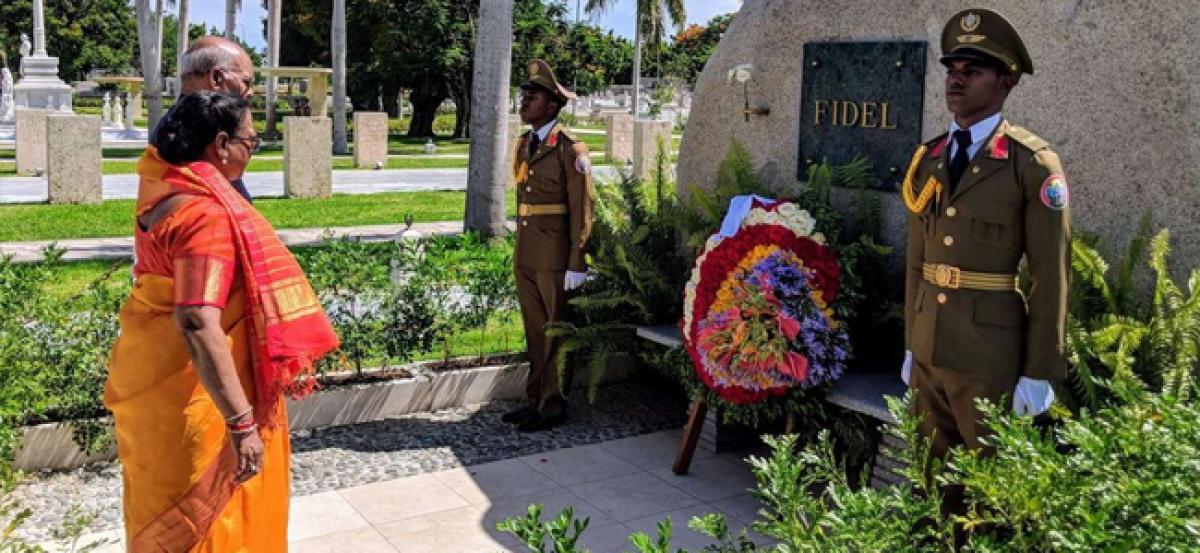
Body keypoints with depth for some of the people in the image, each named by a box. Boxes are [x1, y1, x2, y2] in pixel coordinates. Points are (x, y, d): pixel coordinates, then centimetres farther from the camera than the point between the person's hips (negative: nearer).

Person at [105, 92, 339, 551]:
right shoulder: (206, 214, -28)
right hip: (193, 394, -10)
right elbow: (198, 324, -36)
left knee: (170, 515, 27)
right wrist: (242, 423, -36)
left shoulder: (164, 184, 1)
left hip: (156, 376, 10)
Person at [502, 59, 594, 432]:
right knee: (533, 331, 14)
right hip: (525, 257, 7)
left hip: (554, 258, -7)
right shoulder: (524, 145, 14)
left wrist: (577, 264, -15)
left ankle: (553, 406, 12)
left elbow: (581, 212, -11)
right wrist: (519, 251, 16)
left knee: (555, 331, 3)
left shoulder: (570, 149, -9)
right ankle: (535, 400, 24)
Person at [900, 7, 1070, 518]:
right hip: (930, 346, 6)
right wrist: (911, 344, 13)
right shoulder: (928, 160, 8)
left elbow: (1051, 276, -10)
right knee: (936, 472, 18)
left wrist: (1040, 372, -11)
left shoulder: (1033, 164, -9)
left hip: (989, 351, -5)